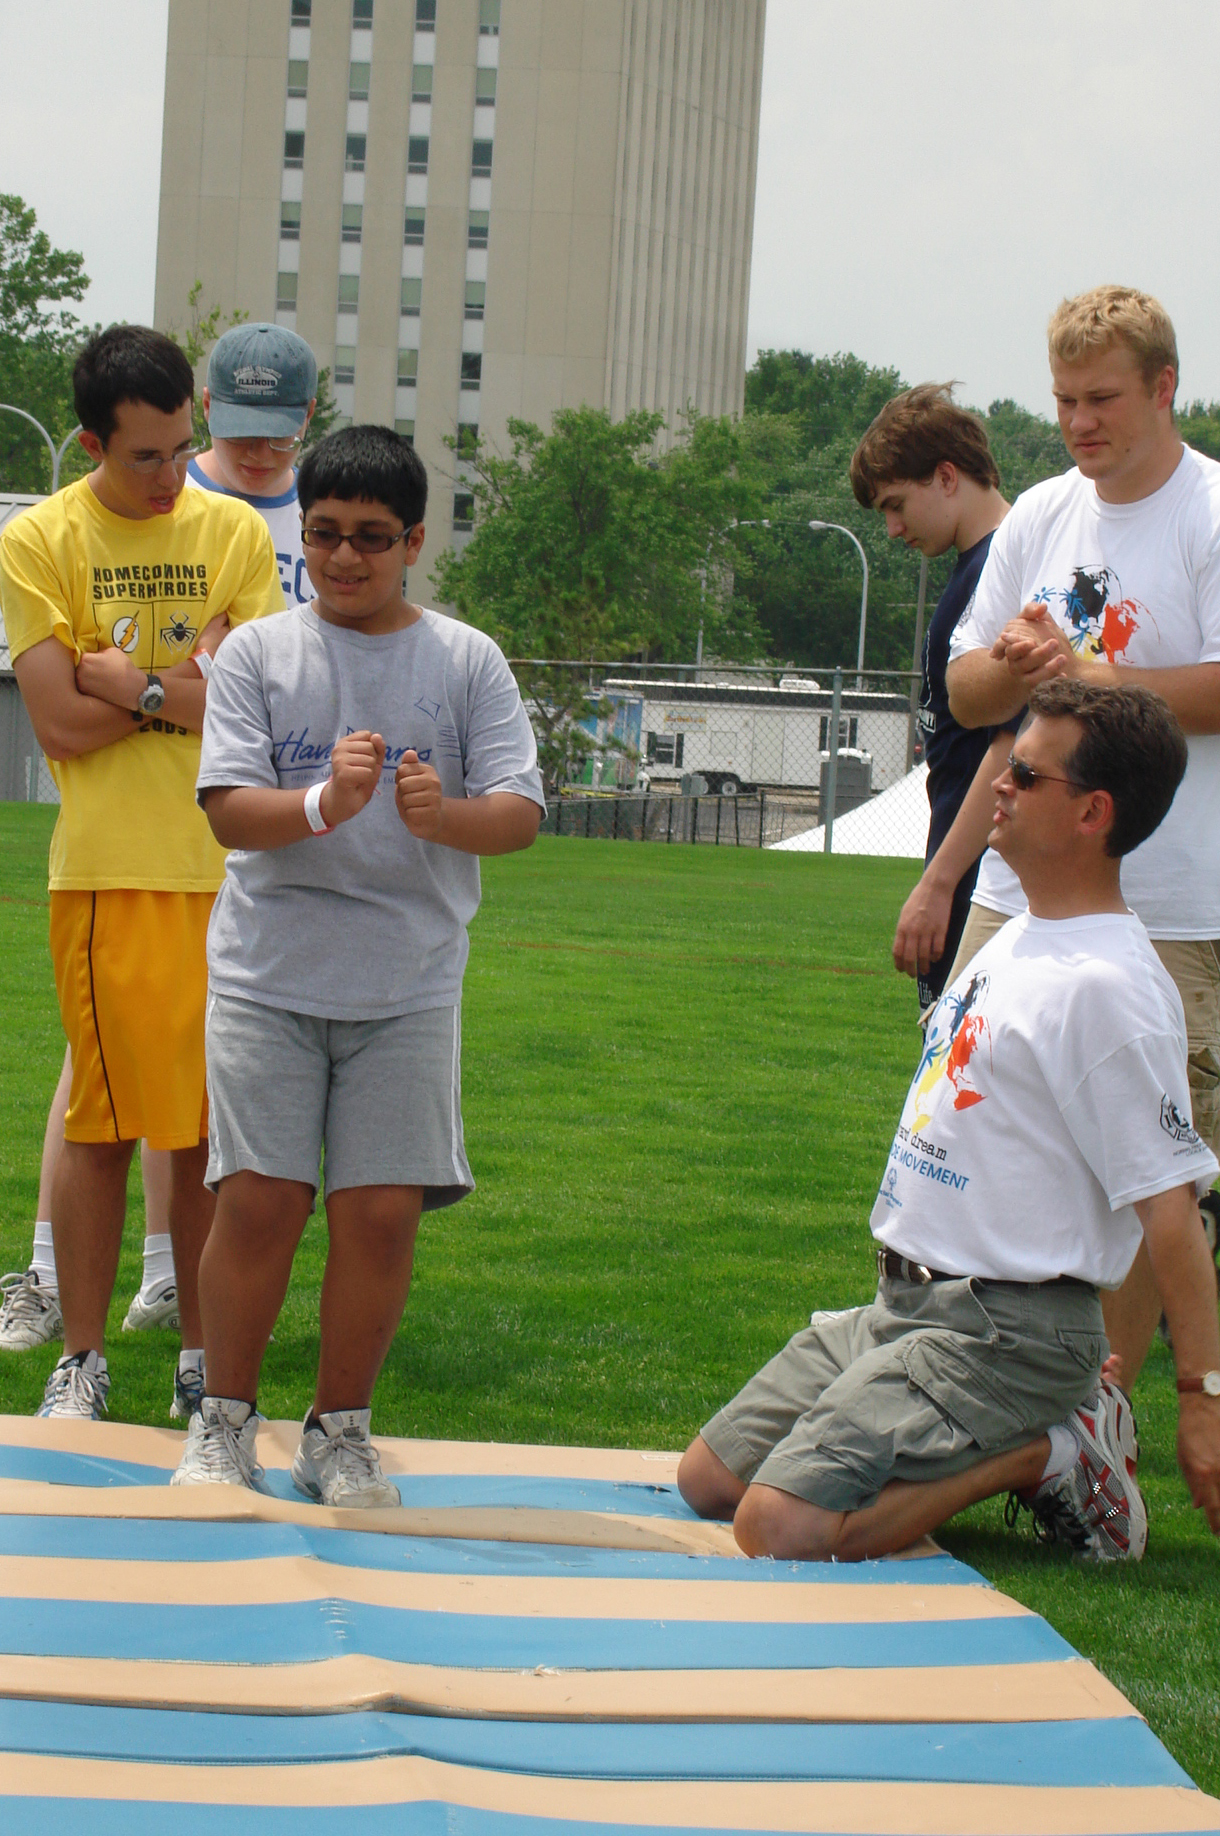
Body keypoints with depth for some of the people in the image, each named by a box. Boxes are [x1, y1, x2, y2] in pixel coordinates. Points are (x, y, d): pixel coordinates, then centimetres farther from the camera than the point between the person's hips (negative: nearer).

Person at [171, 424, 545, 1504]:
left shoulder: (467, 661, 6)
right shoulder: (258, 653, 5)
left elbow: (521, 813, -2)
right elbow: (228, 807, -5)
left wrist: (444, 813, -24)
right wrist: (323, 805, -25)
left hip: (409, 984, 1)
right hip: (270, 973, 0)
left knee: (383, 1212, -3)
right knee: (259, 1201, -6)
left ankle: (341, 1430, 13)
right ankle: (226, 1418, 13)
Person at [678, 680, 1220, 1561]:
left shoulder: (1108, 985, -19)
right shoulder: (1018, 939, 11)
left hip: (1004, 1330, -10)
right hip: (904, 1305, 10)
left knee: (780, 1529, -23)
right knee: (708, 1479, 11)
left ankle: (1048, 1453, -5)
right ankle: (999, 1436, 12)